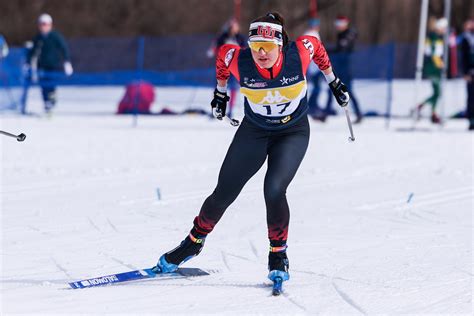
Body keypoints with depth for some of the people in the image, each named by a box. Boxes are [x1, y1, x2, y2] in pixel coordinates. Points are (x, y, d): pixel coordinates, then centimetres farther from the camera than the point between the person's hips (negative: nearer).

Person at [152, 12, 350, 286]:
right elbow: (223, 53, -1)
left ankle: (278, 254, -1)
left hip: (293, 133, -1)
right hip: (254, 130, 1)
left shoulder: (298, 54, -27)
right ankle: (195, 241, 27)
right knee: (224, 194, 1)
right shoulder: (239, 61, -25)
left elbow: (315, 44, -3)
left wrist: (333, 81, 7)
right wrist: (220, 92, 12)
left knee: (274, 191, -22)